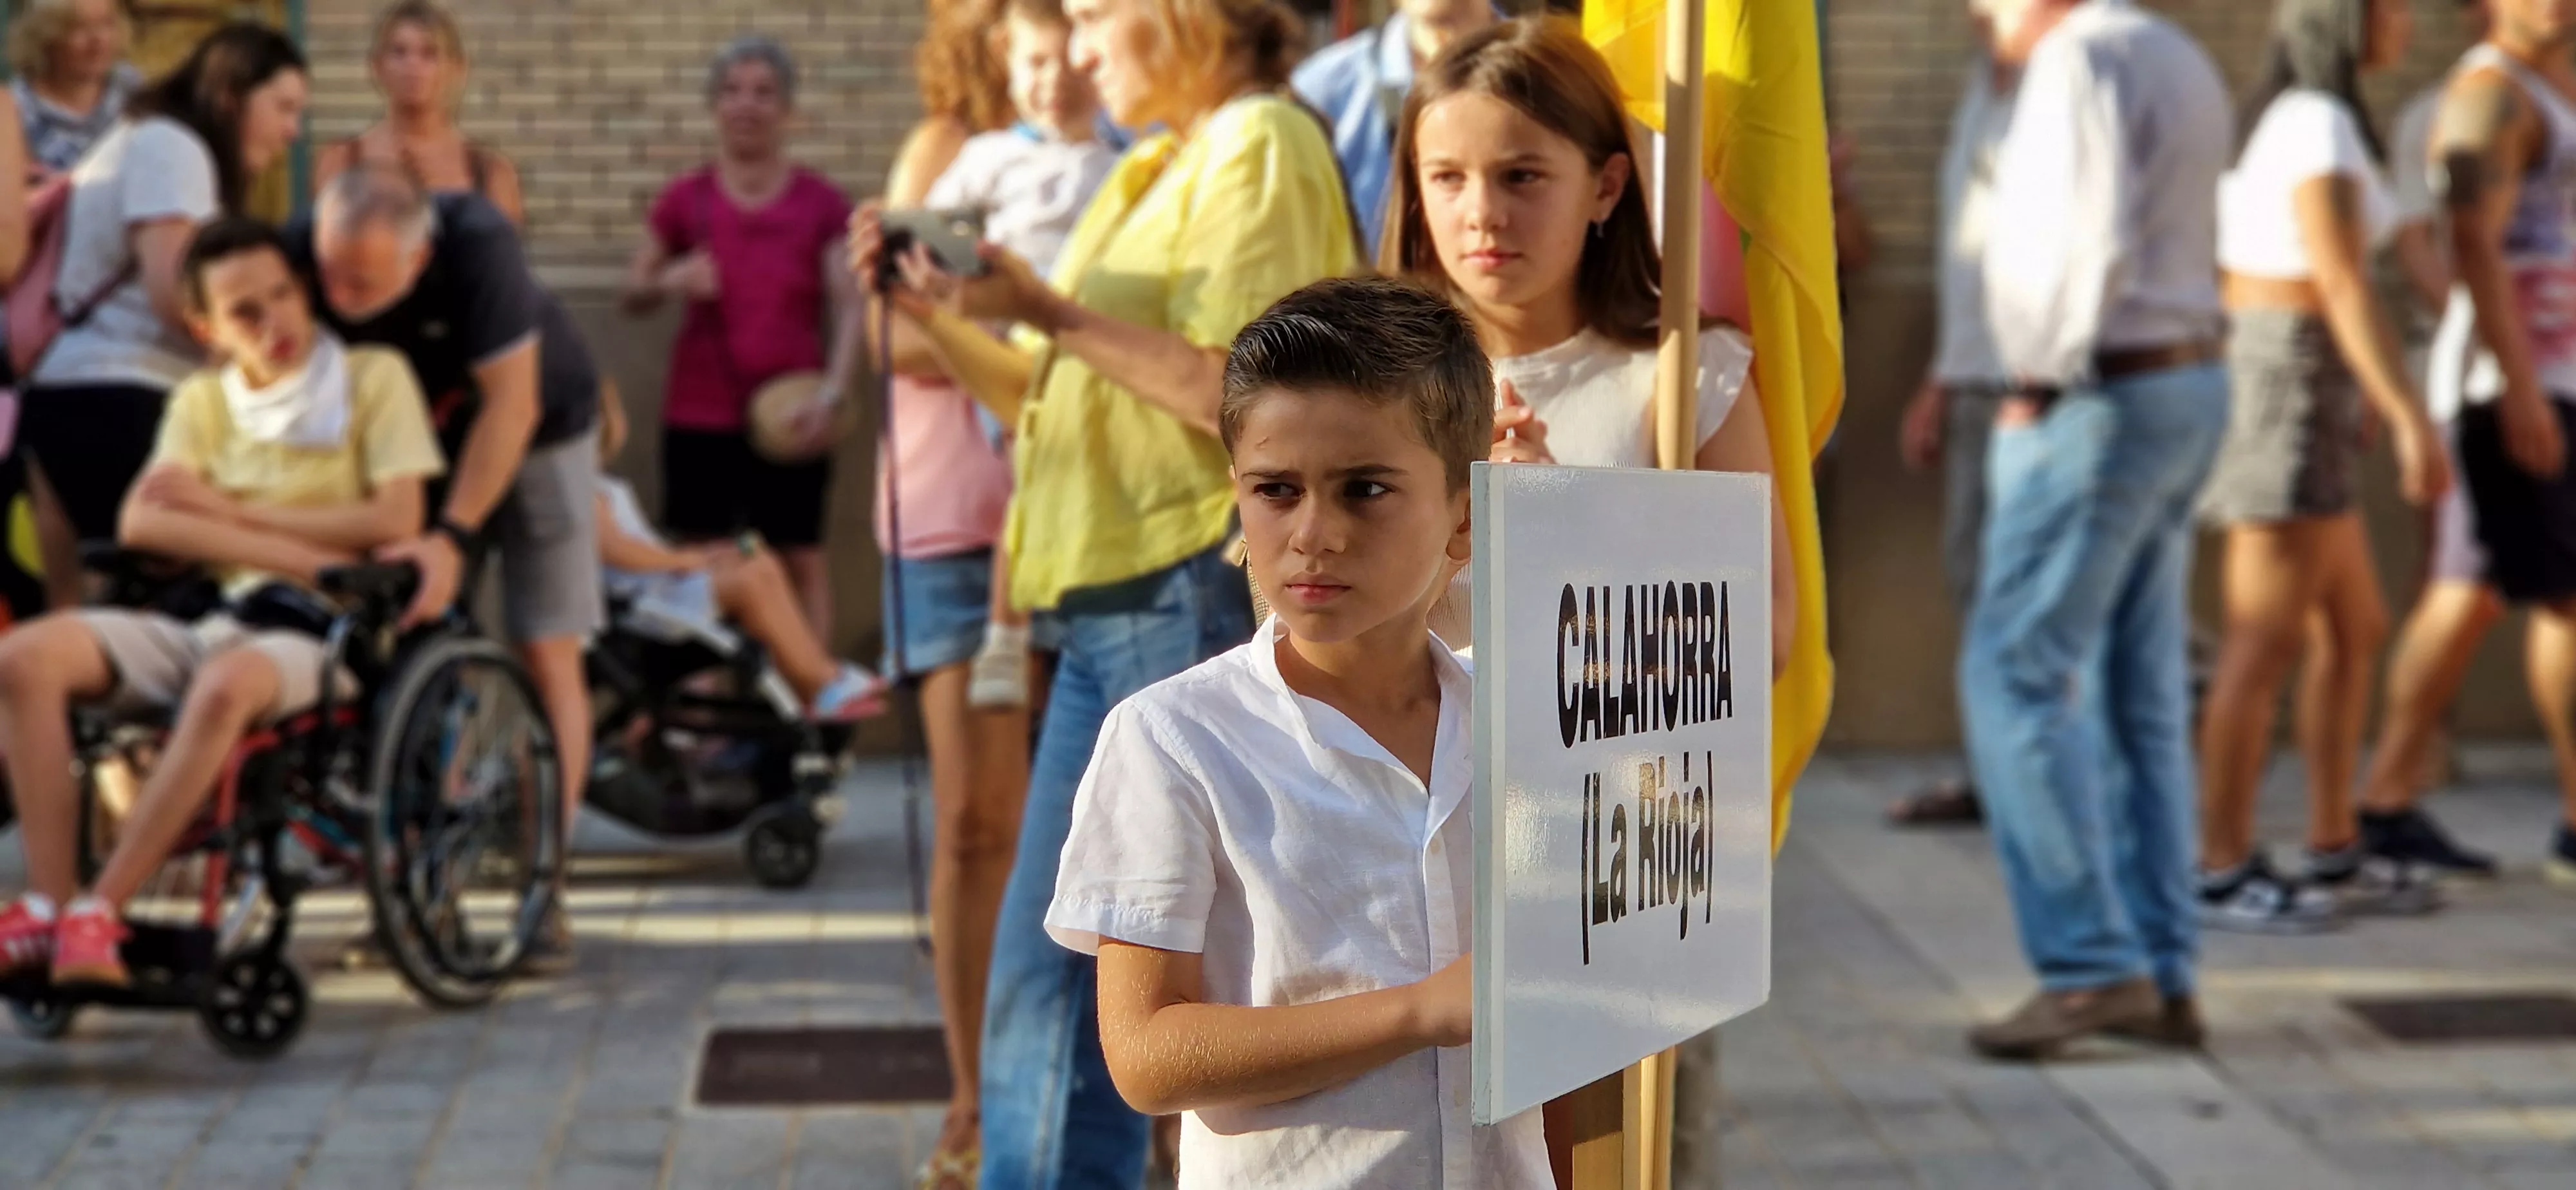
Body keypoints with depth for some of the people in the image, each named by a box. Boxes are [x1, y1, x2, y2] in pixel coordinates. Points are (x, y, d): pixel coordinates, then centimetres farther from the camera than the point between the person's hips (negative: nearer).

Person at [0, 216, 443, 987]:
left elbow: (395, 521, -8)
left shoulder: (374, 378, 5)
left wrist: (229, 511, -4)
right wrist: (300, 555, -15)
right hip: (217, 622, 5)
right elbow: (141, 523, -1)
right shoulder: (202, 402, 15)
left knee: (228, 683, -40)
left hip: (324, 631, -5)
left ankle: (100, 909, -32)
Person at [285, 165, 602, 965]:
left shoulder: (477, 246, -36)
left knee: (547, 656, -10)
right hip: (412, 440, 3)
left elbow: (509, 404, -31)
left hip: (532, 428, -3)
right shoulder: (302, 253, -25)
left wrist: (453, 536, -36)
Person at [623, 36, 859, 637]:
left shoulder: (822, 205, 2)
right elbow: (633, 294, 11)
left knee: (801, 558, 3)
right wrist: (670, 282, -12)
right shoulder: (686, 200, 5)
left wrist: (833, 390, -17)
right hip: (701, 414, 1)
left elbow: (849, 305, -2)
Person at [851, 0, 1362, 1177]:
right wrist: (931, 312, 9)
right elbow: (1057, 399, 21)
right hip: (1111, 614, 10)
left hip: (1202, 590, -9)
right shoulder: (1153, 172, 20)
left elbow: (1240, 396, -19)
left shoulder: (1261, 144, -8)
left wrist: (1051, 312, -16)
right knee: (1048, 979, 10)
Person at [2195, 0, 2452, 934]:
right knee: (2267, 645, -5)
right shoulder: (2321, 123, -13)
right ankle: (2222, 873, 0)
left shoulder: (2275, 118, 17)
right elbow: (2343, 285, -20)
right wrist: (2413, 418, -21)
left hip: (2253, 377, 10)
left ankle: (2333, 856, 18)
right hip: (2292, 388, -10)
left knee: (2355, 632, 14)